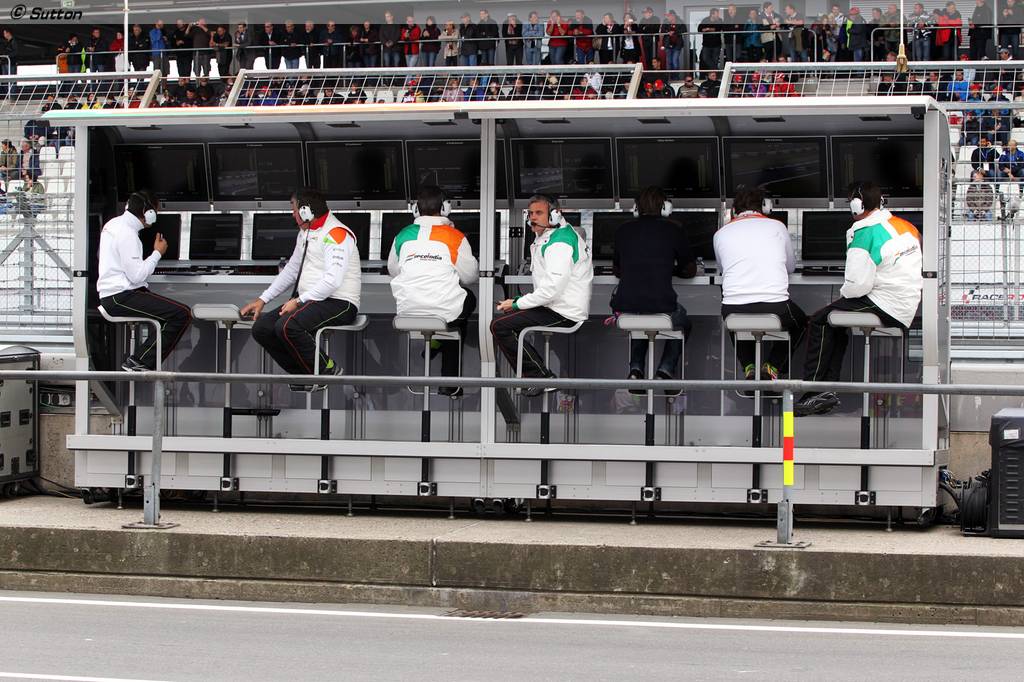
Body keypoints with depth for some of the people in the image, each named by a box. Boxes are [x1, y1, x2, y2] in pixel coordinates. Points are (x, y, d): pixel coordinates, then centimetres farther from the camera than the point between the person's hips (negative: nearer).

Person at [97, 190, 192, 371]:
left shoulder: (114, 224, 16)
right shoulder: (127, 232, -16)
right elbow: (137, 275, -21)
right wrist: (157, 253, -9)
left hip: (111, 294, 11)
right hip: (120, 297, -11)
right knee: (182, 314, -18)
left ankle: (138, 361, 7)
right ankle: (139, 363, -12)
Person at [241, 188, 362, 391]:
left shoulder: (336, 234, -13)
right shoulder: (305, 233, 19)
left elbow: (333, 280, -23)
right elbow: (291, 270, 27)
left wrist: (299, 301, -22)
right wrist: (262, 300, 20)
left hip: (339, 304, -10)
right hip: (309, 301, 10)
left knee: (286, 326, -32)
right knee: (261, 328, -6)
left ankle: (327, 369, -12)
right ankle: (305, 375, -1)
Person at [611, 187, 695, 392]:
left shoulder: (623, 229, 10)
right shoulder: (673, 230, 5)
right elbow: (690, 270, 17)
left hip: (624, 306, 2)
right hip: (661, 304, -2)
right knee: (682, 324, 32)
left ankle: (635, 368, 18)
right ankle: (666, 369, 11)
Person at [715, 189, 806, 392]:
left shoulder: (721, 233, 12)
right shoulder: (777, 227, 11)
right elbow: (791, 267, 26)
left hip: (733, 311, 1)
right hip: (775, 307, -1)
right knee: (800, 322, 34)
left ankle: (749, 368, 15)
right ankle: (772, 366, 13)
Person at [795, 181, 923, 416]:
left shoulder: (865, 234, -15)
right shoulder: (907, 227, 10)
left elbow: (858, 284, -20)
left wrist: (844, 292, 4)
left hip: (886, 307, -9)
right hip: (909, 307, 9)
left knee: (819, 321, 2)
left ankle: (812, 392, 0)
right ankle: (829, 388, 16)